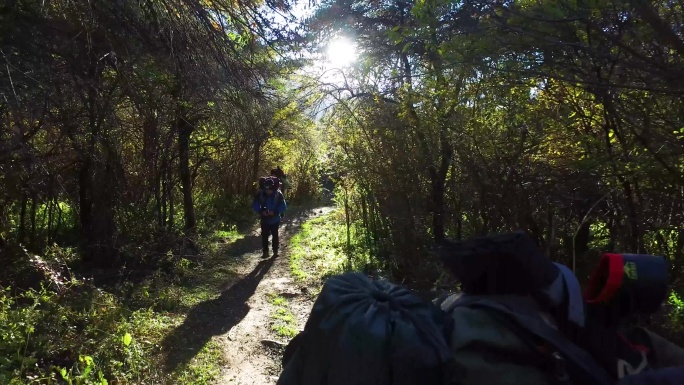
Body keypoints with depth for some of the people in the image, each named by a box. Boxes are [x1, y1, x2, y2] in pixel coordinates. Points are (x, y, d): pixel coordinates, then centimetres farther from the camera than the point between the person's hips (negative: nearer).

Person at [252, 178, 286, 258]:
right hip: (264, 219, 1)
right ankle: (265, 252, 15)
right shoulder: (260, 194, -12)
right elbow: (255, 205, -5)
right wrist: (261, 212, -21)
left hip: (275, 219, -1)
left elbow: (283, 207, -11)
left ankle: (275, 251, 24)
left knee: (275, 235, 10)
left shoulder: (278, 194, -15)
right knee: (264, 236, 4)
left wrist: (275, 212, -24)